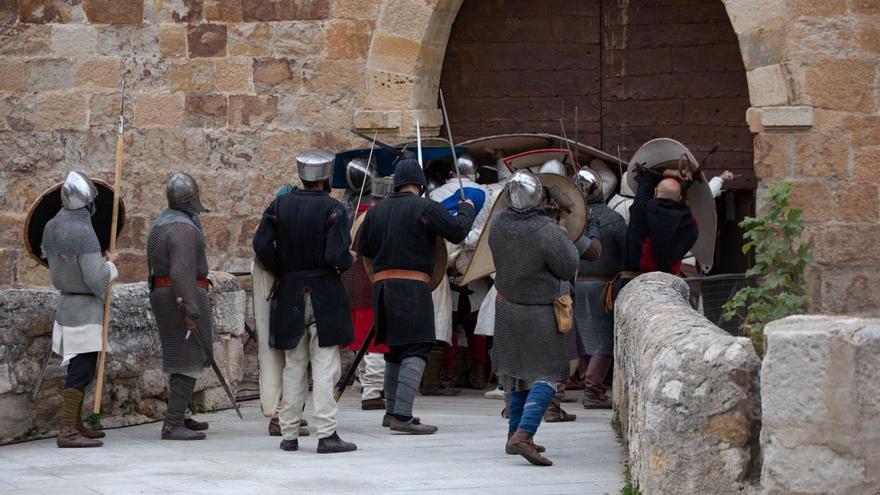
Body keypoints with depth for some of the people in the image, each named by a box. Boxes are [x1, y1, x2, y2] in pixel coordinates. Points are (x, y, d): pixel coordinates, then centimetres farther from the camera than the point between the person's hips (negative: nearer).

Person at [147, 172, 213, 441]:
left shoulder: (164, 220, 13)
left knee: (182, 359, 19)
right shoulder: (184, 229, -19)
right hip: (184, 297, -10)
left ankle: (178, 417, 26)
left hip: (162, 294, 10)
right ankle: (173, 425, -14)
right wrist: (191, 309, -31)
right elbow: (182, 271, -28)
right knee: (190, 362, -10)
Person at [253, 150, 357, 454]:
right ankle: (326, 434, -8)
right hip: (325, 295, -4)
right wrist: (346, 263, 3)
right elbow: (337, 255, -19)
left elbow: (261, 245, -5)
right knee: (324, 366, -3)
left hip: (290, 294, 4)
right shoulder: (333, 209, -9)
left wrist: (281, 272, 8)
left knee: (293, 366, 11)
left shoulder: (279, 206, 4)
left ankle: (289, 434, 13)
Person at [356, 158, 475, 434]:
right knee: (416, 351, -10)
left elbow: (363, 247, 15)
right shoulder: (425, 208, -6)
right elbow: (457, 231, -8)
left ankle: (391, 411, 26)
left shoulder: (377, 210, 12)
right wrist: (467, 210, 11)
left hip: (382, 284, 7)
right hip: (412, 286, -7)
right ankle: (402, 416, -21)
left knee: (396, 348, 19)